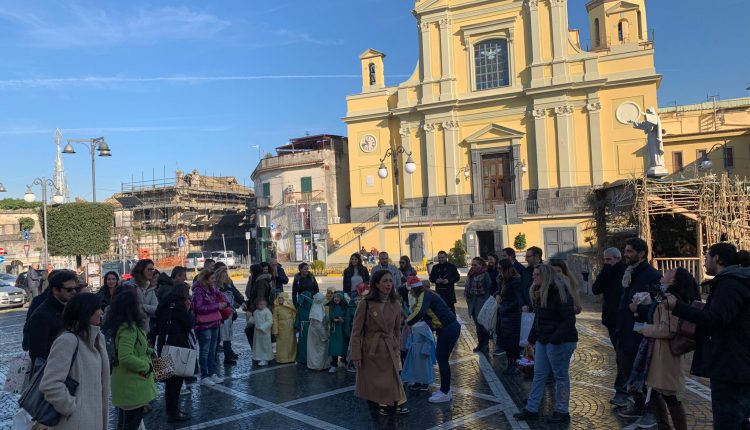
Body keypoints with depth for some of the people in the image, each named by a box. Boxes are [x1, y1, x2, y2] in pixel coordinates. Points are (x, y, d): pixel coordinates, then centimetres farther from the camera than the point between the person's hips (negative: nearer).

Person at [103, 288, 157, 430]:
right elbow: (125, 358, -30)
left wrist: (148, 351, 9)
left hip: (126, 385, 10)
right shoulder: (128, 328, -23)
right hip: (132, 385, -10)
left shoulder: (121, 325, 8)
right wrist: (147, 367, -18)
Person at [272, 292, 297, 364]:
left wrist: (295, 326, 1)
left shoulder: (291, 306, 2)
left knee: (291, 343, 8)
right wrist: (275, 331, -7)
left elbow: (294, 317, 6)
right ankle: (282, 358, 11)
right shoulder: (276, 308, -1)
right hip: (282, 329, -1)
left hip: (290, 328, 2)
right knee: (282, 344, 3)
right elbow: (275, 320, -3)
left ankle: (291, 358, 20)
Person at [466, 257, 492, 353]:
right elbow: (467, 287, 15)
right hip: (473, 304, 7)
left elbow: (488, 289, -13)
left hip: (482, 304, -7)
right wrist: (467, 297, 5)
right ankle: (480, 344, 25)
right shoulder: (471, 275, 9)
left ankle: (485, 345, 8)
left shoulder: (485, 275, -12)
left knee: (483, 324, -3)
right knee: (477, 324, 15)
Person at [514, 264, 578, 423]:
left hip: (560, 341, -9)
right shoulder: (541, 293, 12)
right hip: (543, 340, 9)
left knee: (560, 375, 3)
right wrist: (532, 338, 17)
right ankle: (531, 409, 17)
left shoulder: (560, 292, -16)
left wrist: (556, 338, -27)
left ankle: (562, 412, 15)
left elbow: (569, 319, -20)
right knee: (539, 374, 11)